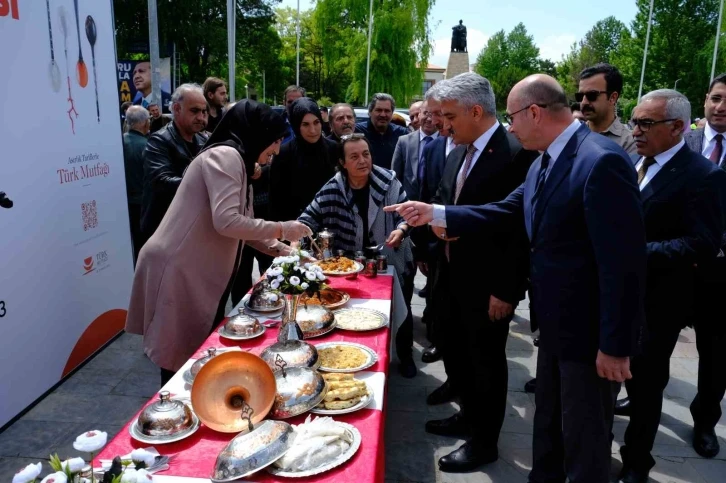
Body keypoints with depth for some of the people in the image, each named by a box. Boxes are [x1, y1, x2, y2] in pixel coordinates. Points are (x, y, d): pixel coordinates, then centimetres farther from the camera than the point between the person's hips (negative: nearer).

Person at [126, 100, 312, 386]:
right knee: (180, 358, 1)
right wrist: (281, 229, -16)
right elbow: (226, 222, -26)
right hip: (178, 271, -10)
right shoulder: (225, 156, -15)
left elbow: (244, 226, 19)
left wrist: (283, 250, 11)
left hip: (199, 273, 10)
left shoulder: (236, 161, 17)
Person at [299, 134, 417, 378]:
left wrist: (400, 230, -28)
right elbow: (310, 216, -9)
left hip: (392, 263, 0)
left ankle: (405, 355, 41)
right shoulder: (333, 189, -12)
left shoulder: (388, 181, -15)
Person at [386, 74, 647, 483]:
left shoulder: (602, 161, -24)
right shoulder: (544, 163, 8)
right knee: (548, 428, 25)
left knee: (584, 442, 10)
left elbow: (623, 260, -26)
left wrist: (615, 345, -22)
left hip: (591, 332, -9)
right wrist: (434, 214, 5)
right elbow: (503, 214, 10)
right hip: (556, 324, 9)